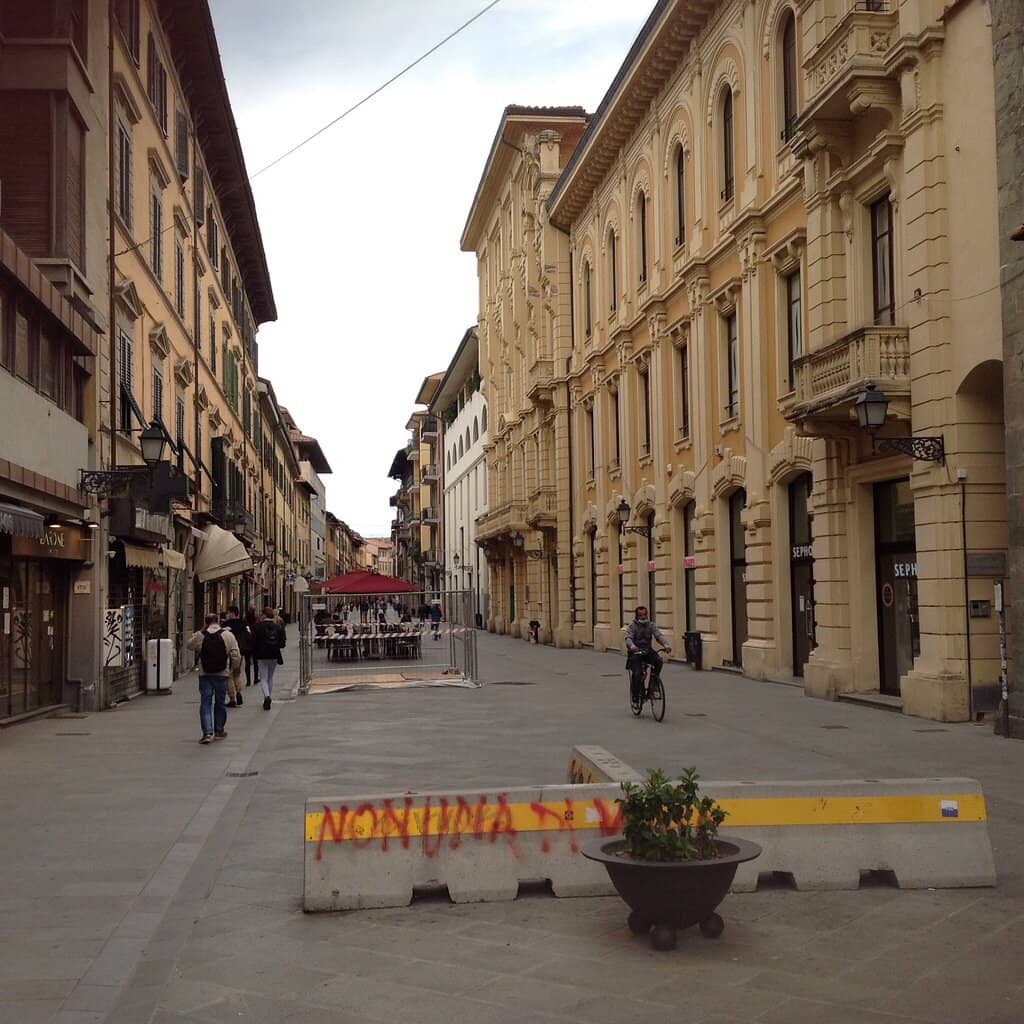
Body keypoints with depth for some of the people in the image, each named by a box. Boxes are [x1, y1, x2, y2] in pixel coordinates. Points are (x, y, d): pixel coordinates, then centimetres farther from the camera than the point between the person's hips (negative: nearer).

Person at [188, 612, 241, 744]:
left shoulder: (200, 636, -3)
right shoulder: (228, 635, -6)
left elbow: (190, 646, 16)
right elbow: (236, 655, -6)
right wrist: (233, 668, 10)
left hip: (205, 675, 0)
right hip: (222, 674, 0)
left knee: (205, 703, 3)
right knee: (220, 703, 13)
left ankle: (207, 732, -10)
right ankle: (219, 731, 24)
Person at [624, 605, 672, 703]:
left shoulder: (650, 625, 3)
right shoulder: (632, 626, -6)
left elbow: (659, 635, -10)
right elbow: (628, 638, -22)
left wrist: (666, 645, -31)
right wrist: (632, 646, -45)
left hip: (648, 651, 3)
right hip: (635, 653, -3)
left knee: (658, 660, -26)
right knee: (637, 674, -18)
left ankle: (654, 679, -4)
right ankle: (635, 697, -1)